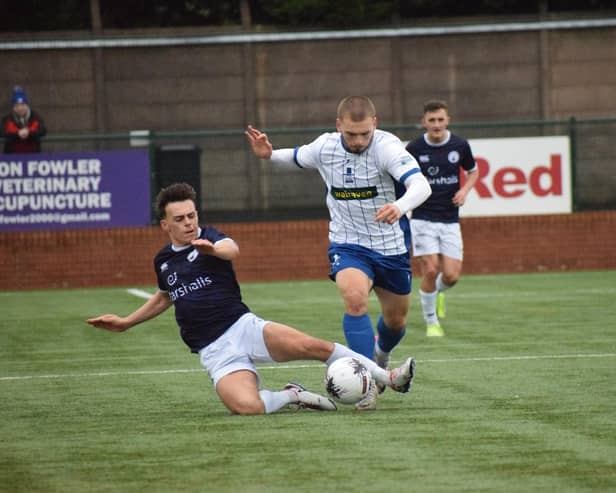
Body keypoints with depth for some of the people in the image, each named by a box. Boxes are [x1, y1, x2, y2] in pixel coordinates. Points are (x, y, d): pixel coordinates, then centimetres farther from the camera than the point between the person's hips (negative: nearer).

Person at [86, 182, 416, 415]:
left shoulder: (208, 238, 1)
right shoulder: (163, 261, 15)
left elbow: (232, 250, -25)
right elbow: (164, 298, 37)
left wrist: (212, 249, -49)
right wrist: (125, 323, 36)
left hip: (242, 326, -2)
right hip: (215, 352, 2)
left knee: (312, 346, -27)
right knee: (246, 406, -32)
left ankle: (389, 378, -11)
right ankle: (290, 396, -3)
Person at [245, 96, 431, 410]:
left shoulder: (387, 147, -24)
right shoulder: (325, 147, -10)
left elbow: (421, 185, -39)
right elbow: (296, 157, 14)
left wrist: (399, 207, -59)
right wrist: (268, 155, -7)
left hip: (391, 246, 0)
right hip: (348, 245, 0)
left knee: (396, 319, 17)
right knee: (355, 299, -29)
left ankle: (381, 355, 53)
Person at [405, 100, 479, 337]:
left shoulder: (460, 146, 0)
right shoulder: (414, 148, -5)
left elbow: (473, 172, 16)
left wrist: (464, 190, -3)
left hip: (450, 220, 2)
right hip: (423, 218, -2)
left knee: (451, 276, -5)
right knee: (430, 270, -12)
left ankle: (438, 291, 32)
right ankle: (431, 322, 7)